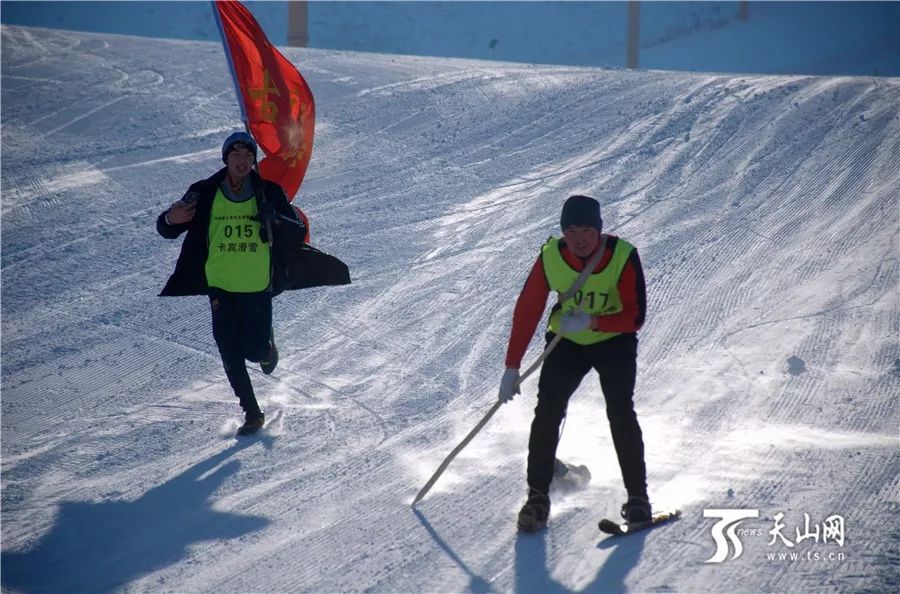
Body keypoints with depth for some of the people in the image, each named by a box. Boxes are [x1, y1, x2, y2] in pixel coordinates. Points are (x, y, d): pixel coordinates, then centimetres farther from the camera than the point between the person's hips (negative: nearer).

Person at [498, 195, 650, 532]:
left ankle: (637, 496, -4)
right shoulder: (551, 257, -18)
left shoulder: (623, 256, -24)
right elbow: (527, 310, -12)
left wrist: (592, 322, -39)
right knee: (547, 412, -13)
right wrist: (512, 367, -14)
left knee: (620, 413, -17)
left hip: (614, 341, -2)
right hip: (567, 342, 2)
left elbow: (635, 317, -24)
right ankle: (538, 495, -2)